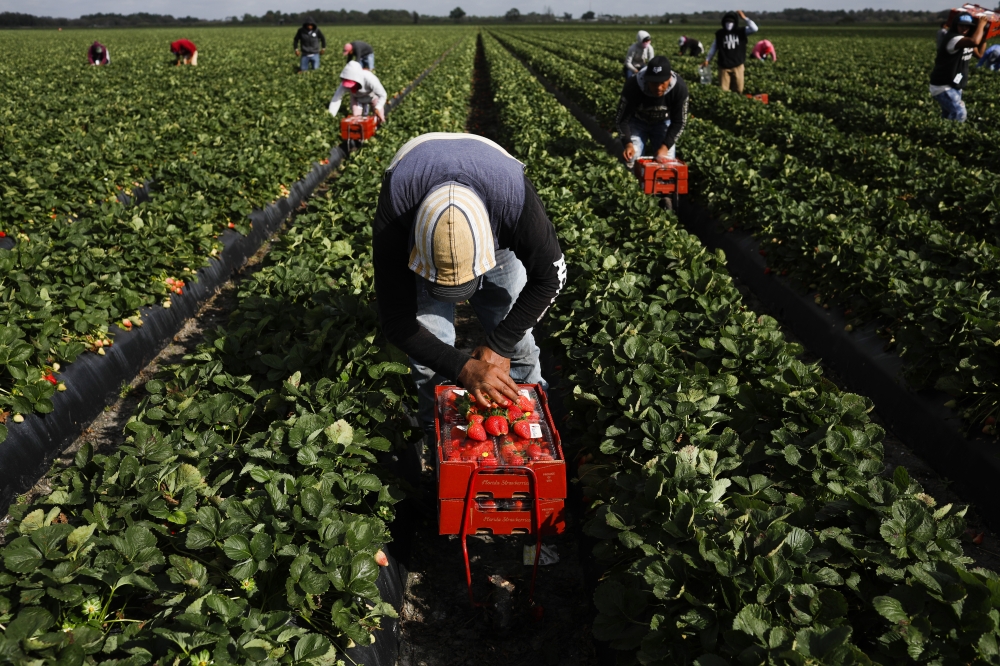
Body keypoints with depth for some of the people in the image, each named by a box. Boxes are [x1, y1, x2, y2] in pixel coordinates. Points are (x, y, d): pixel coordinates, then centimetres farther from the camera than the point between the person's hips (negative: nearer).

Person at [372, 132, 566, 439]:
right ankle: (438, 436, 13)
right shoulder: (395, 209, -43)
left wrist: (499, 346, -24)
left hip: (497, 236, 1)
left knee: (514, 332, 0)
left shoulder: (515, 198, -43)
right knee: (429, 342, -10)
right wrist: (464, 368, -43)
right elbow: (396, 322, -33)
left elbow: (550, 276, -23)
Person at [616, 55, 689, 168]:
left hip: (663, 123, 1)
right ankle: (645, 148, 22)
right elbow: (622, 119, -26)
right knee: (632, 163, -12)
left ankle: (653, 148, 28)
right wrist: (628, 143, -42)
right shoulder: (632, 87, -36)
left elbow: (678, 122, -19)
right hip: (637, 122, -1)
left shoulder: (680, 88, -31)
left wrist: (665, 146, -31)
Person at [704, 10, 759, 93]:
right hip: (724, 67, 0)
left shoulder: (741, 32, 1)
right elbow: (714, 48, 12)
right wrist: (707, 59, 8)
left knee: (738, 91, 6)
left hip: (737, 66, 0)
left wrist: (744, 18, -16)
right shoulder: (720, 34, 4)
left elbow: (754, 29, -13)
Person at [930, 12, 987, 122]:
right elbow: (975, 41, -42)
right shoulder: (952, 38, -24)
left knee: (948, 117, 16)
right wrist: (981, 25, -25)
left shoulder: (966, 40, 8)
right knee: (959, 114, -19)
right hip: (942, 87, -10)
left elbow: (979, 54, 21)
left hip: (955, 87, 10)